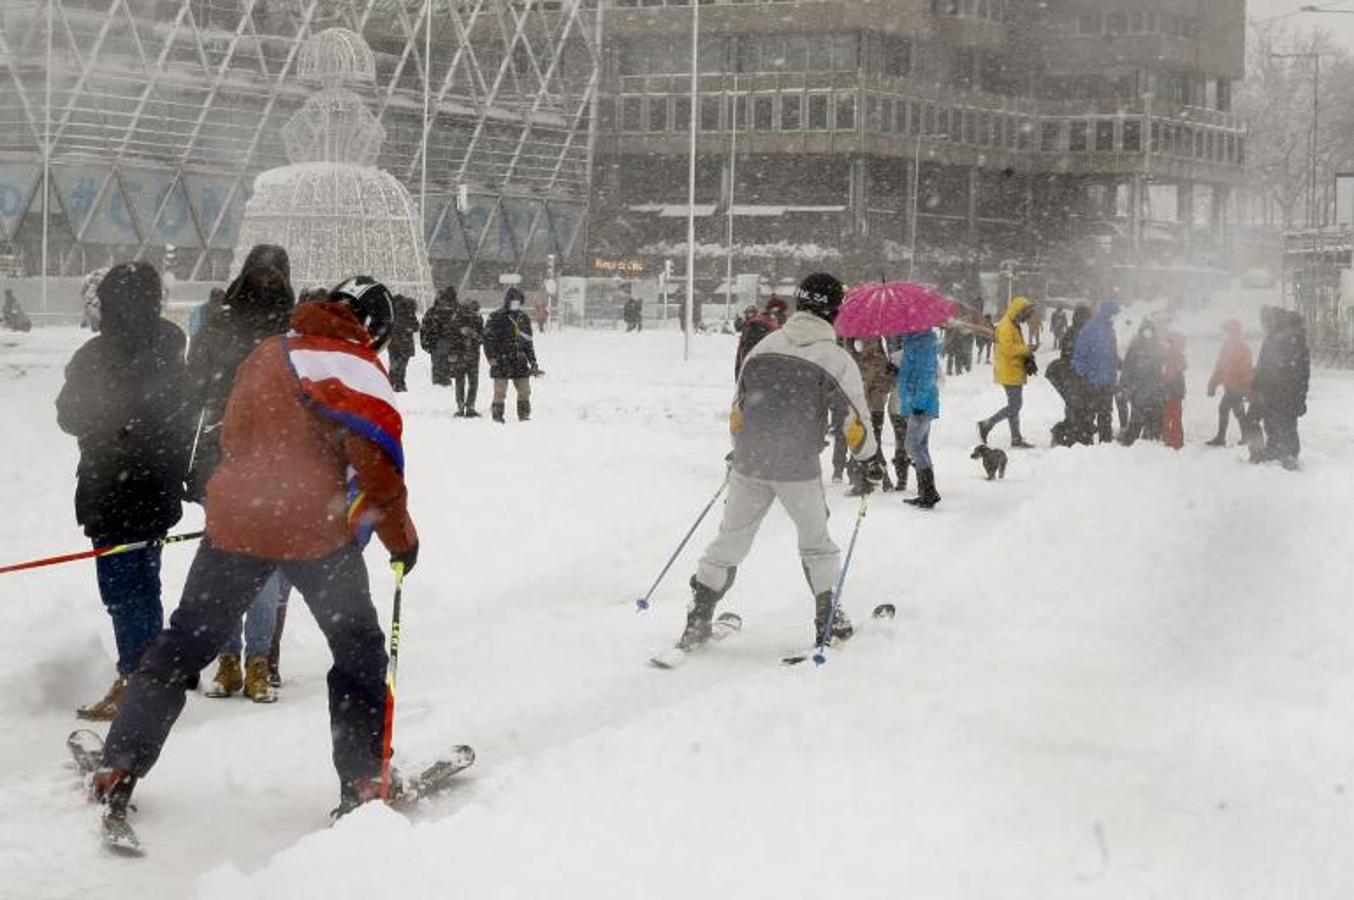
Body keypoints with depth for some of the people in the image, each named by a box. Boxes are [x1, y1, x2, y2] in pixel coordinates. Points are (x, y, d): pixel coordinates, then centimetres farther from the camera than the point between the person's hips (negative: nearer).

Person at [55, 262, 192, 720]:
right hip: (161, 488, 7)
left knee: (121, 587, -2)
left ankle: (133, 680, -3)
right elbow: (183, 418, 10)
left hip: (113, 489, -7)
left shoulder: (96, 356, -16)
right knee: (146, 582, 16)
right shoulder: (169, 350, 2)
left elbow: (70, 417, -5)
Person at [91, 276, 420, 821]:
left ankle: (118, 770, 12)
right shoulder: (358, 372, -6)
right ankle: (363, 782, 8)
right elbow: (378, 469, -13)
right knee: (359, 651, 13)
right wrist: (402, 541, 0)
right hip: (317, 531, -5)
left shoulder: (268, 353, 13)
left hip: (236, 521, 5)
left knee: (184, 644, 14)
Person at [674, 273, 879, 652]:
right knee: (816, 541, 18)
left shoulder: (764, 347, 3)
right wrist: (871, 460, 12)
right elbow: (856, 421, -5)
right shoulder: (837, 360, -9)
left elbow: (738, 408, 10)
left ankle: (698, 621, 10)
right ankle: (828, 618, 22)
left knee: (731, 539, 12)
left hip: (749, 464, 3)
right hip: (800, 470, -3)